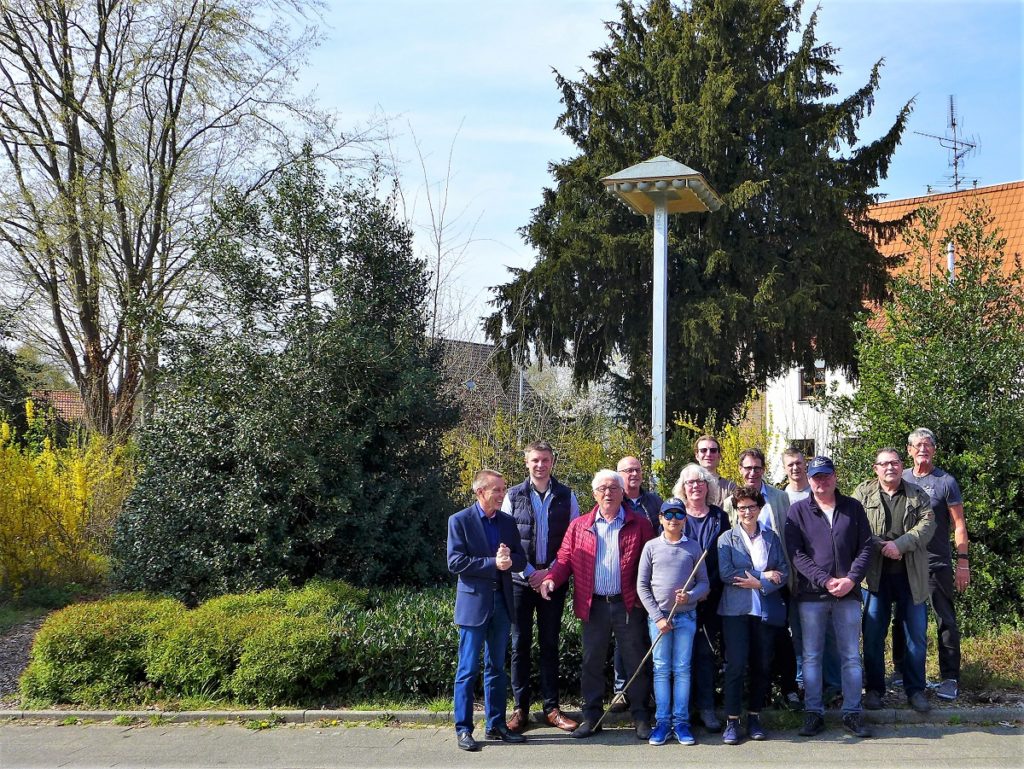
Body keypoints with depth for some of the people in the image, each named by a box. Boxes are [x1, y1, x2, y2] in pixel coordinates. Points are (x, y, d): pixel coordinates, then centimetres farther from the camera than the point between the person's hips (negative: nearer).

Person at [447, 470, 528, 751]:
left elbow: (521, 559, 8)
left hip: (502, 602, 5)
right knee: (468, 670, -1)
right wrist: (493, 563, -18)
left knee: (497, 667, 12)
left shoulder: (508, 522, 9)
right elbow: (455, 562, -13)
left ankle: (496, 725, 20)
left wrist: (509, 559, -15)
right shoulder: (460, 521, -6)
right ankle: (464, 729, 5)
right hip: (473, 602, -5)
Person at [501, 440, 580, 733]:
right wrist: (530, 572, -8)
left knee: (550, 644, 6)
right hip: (521, 581, 0)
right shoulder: (514, 496, 2)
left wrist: (550, 572, -7)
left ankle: (551, 707, 14)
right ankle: (520, 708, 12)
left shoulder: (566, 496, 4)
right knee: (520, 645, 4)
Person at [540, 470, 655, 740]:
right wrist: (551, 578, -12)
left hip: (628, 605, -2)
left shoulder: (639, 524, 3)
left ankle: (641, 717, 17)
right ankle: (592, 716, 20)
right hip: (594, 606, 2)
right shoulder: (579, 526, 8)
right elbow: (565, 559, 7)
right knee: (591, 662, 8)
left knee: (636, 661, 5)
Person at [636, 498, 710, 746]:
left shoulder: (693, 547, 3)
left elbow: (704, 583, 5)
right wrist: (657, 616, -6)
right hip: (658, 616, 0)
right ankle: (662, 721, 7)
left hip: (686, 616, 0)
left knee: (682, 669, 3)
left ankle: (681, 722, 8)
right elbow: (642, 585, 1)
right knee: (661, 669, 3)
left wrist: (690, 596, -16)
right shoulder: (651, 547, 1)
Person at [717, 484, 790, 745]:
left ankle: (754, 718, 18)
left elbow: (784, 571, 4)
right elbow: (726, 573, -9)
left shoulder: (772, 537, 11)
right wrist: (765, 575, -9)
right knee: (736, 665, -7)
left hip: (767, 610, 3)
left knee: (763, 666, 5)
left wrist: (760, 584, -12)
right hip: (736, 609, -3)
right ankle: (732, 721, 0)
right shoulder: (727, 538, 3)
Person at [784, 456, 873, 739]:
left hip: (848, 594, 1)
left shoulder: (853, 508, 8)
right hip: (811, 595, -1)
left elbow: (865, 547, 6)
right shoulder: (798, 511, 3)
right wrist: (825, 581, -13)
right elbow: (796, 554, -4)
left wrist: (851, 579, -8)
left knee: (851, 656, 5)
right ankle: (813, 713, 12)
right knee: (811, 657, 3)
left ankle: (852, 713, 14)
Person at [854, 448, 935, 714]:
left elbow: (927, 524, -6)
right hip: (876, 574, -1)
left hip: (910, 575, 1)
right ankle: (874, 689, 15)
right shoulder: (863, 493, 4)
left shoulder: (917, 496, 8)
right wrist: (881, 547, -17)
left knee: (917, 635, 6)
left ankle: (915, 689, 18)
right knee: (873, 635, 3)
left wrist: (900, 544, -20)